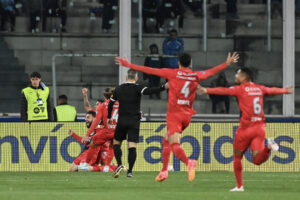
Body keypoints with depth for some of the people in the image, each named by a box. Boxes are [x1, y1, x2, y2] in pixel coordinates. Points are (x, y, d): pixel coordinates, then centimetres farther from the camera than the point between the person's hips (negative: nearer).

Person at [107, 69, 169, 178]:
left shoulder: (118, 89, 7)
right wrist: (163, 87, -32)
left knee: (116, 143, 15)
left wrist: (109, 117, 29)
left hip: (122, 120, 2)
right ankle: (130, 171, -12)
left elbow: (111, 104, 15)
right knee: (132, 146, -4)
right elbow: (148, 91, -24)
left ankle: (120, 164, -6)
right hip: (134, 121, -2)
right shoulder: (137, 88, -5)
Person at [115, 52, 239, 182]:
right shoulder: (196, 75, 7)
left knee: (175, 145, -15)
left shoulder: (172, 73, -5)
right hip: (187, 115, 6)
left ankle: (189, 162, -43)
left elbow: (149, 71, -5)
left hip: (174, 114, -5)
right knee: (166, 140, 23)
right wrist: (227, 63, 39)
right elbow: (212, 72, 23)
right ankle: (164, 170, 22)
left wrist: (128, 65, 2)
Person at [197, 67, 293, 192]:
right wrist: (285, 90, 53)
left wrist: (206, 91, -24)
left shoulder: (241, 89, -3)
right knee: (257, 160, -3)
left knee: (237, 157, 12)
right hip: (260, 127, 5)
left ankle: (239, 186, 14)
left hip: (246, 128, -5)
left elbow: (224, 91, -18)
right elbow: (273, 91, 33)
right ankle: (268, 147, -30)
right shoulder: (260, 89, 15)